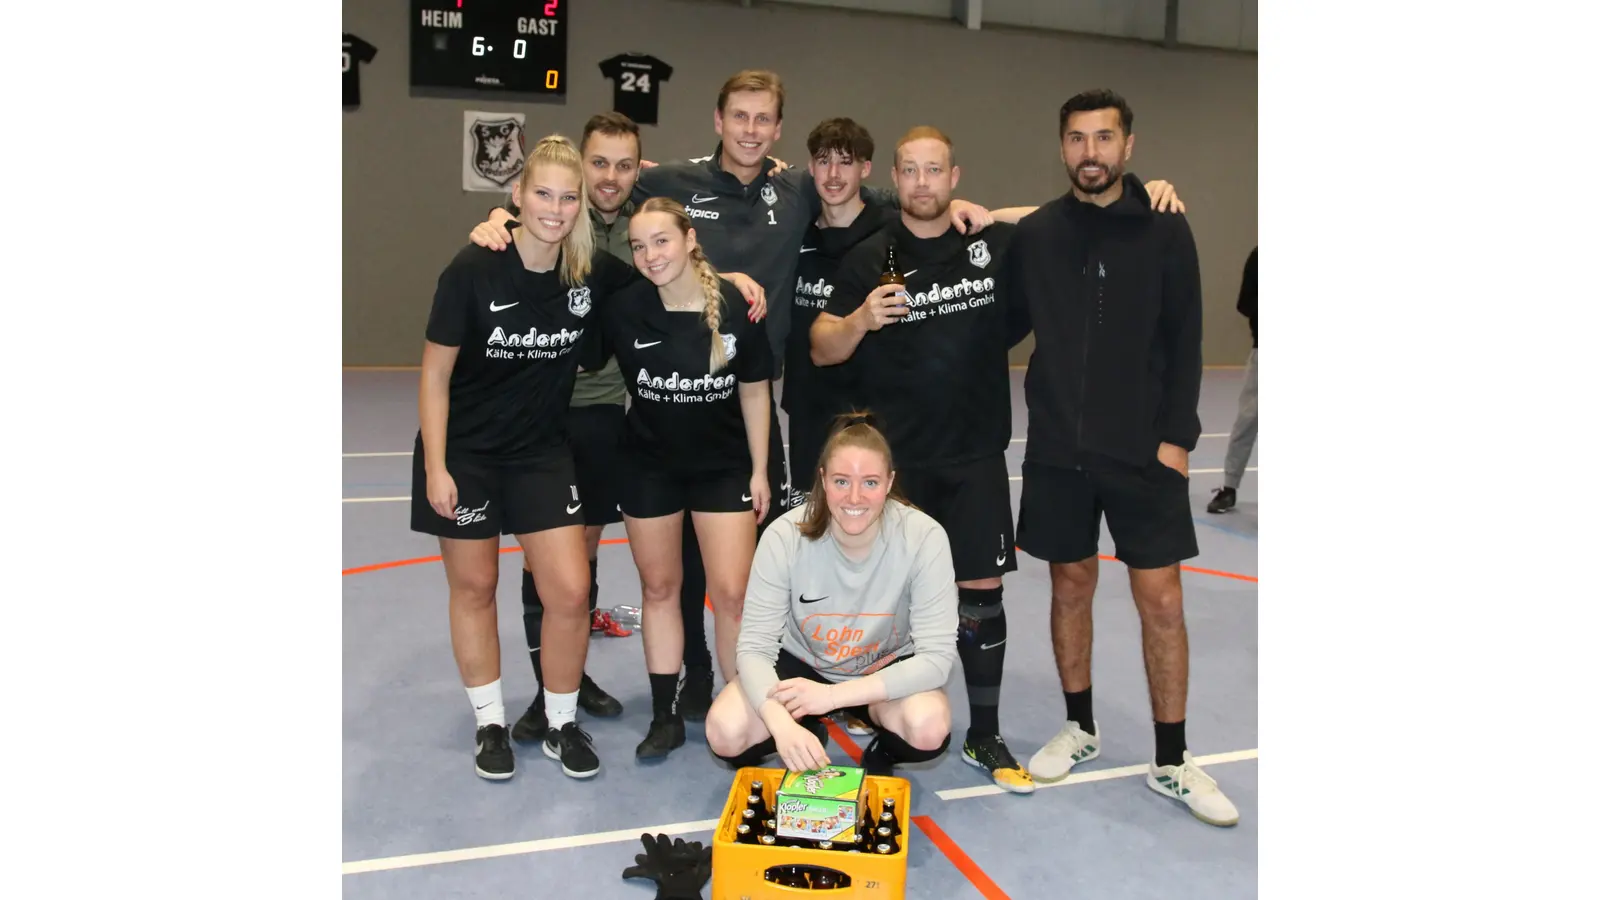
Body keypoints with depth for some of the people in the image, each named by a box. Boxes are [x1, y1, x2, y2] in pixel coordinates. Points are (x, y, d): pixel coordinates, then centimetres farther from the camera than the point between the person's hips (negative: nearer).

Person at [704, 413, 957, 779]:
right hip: (802, 664, 1)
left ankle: (883, 749, 5)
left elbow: (937, 658, -26)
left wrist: (833, 695, -35)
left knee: (929, 729, -32)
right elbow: (754, 647, -24)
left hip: (886, 671, -1)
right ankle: (807, 732, 10)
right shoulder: (785, 536, -25)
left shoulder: (923, 537, -26)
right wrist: (782, 723, -45)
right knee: (725, 733, -23)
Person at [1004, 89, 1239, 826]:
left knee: (1160, 599, 0)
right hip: (1057, 450, 2)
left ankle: (1171, 763, 15)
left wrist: (1176, 436, -8)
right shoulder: (1034, 234, 4)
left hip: (1144, 452, -2)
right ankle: (1080, 728, 30)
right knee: (1071, 586, 11)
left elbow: (1184, 345, -2)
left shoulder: (1165, 231, -1)